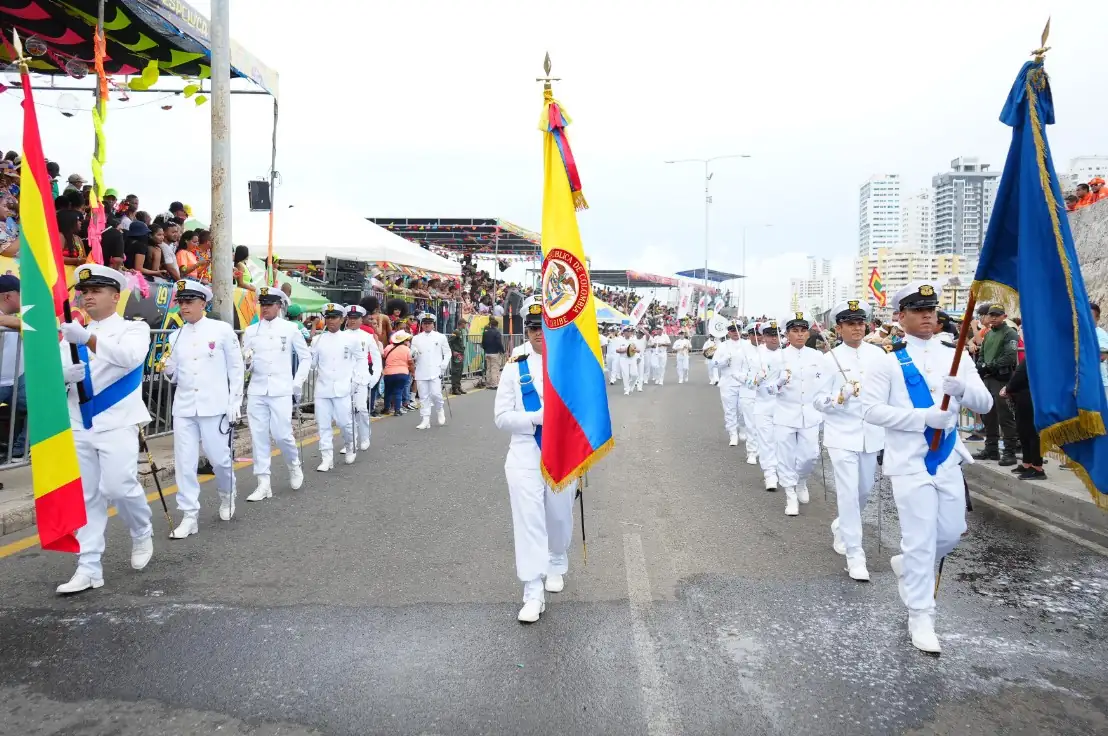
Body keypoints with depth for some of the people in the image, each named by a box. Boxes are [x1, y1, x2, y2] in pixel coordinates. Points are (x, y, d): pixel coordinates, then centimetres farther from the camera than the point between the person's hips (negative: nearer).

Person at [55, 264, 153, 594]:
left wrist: (89, 339, -36)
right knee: (86, 496, 5)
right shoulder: (73, 335, 15)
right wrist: (64, 372, -18)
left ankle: (142, 533, 16)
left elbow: (130, 356, -22)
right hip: (79, 426, 5)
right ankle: (88, 569, 10)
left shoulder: (133, 328, 0)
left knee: (119, 487, -14)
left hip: (117, 423, -5)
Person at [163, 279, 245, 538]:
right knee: (184, 462, 1)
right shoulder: (176, 336, 9)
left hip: (214, 407, -4)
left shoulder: (222, 330, -3)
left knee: (219, 458, 3)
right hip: (183, 408, 4)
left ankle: (227, 496, 33)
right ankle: (189, 516, 7)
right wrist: (166, 368, -10)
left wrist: (235, 403, -5)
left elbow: (236, 368, -1)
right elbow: (174, 375, 13)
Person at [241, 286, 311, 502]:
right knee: (258, 435, 1)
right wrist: (247, 361, -14)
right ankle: (263, 484, 6)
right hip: (256, 390, 3)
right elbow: (244, 363, 10)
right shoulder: (250, 331, 8)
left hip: (281, 391, -3)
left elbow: (306, 357, 7)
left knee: (282, 434, -7)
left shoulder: (290, 329, 2)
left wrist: (298, 383, 0)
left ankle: (294, 465, 23)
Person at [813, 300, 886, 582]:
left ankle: (841, 526, 44)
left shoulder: (878, 354, 3)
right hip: (842, 435, -4)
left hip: (870, 433, 4)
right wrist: (839, 398, -24)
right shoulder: (830, 359, -6)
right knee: (848, 493, -7)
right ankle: (855, 556, 0)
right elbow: (818, 400, -5)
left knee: (864, 490, 17)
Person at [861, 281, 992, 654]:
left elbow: (985, 404, 0)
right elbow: (871, 409, -12)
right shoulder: (889, 361, -6)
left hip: (948, 460, 5)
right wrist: (923, 416, -21)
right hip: (910, 463, -5)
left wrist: (963, 388, -23)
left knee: (951, 533, 15)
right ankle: (920, 617, 10)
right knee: (920, 540, -3)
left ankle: (906, 566, 42)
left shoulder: (955, 358, 5)